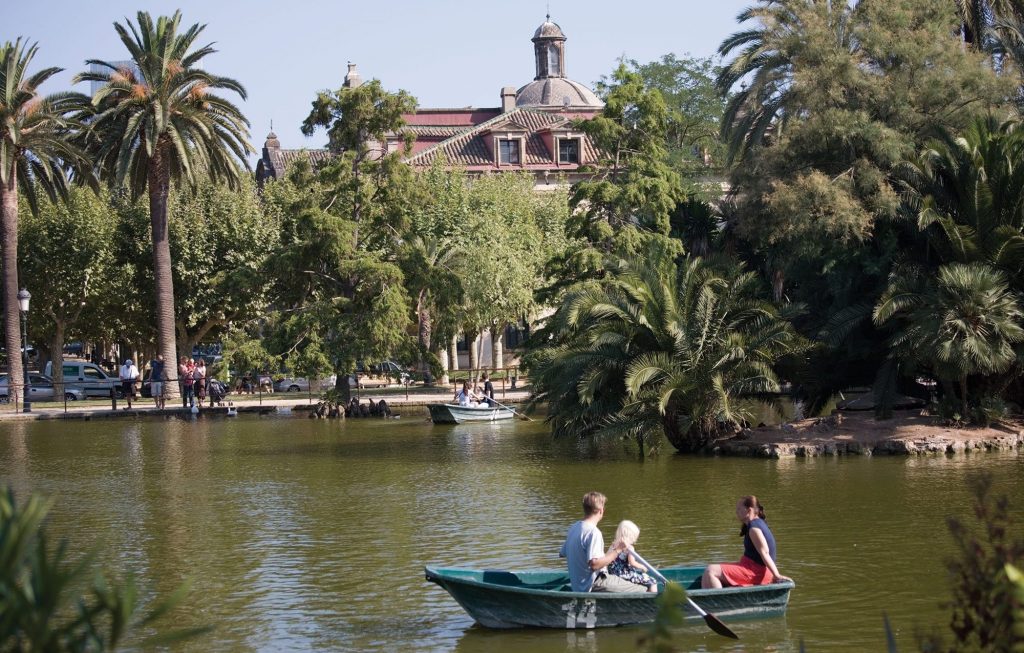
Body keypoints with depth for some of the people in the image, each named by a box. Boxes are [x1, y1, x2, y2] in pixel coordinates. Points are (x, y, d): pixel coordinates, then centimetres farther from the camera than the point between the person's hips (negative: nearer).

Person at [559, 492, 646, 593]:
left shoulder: (573, 528, 7)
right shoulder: (593, 532, -20)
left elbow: (562, 554, 18)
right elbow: (594, 564, -28)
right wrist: (616, 551, -19)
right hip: (594, 586, -10)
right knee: (644, 592, -11)